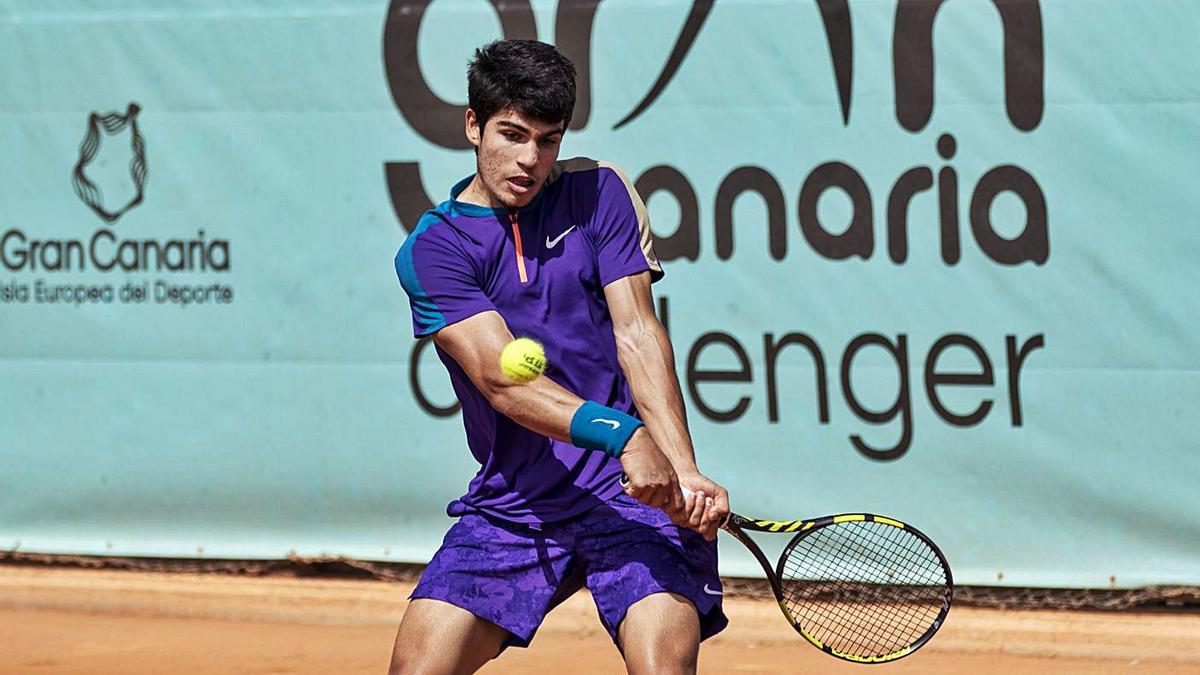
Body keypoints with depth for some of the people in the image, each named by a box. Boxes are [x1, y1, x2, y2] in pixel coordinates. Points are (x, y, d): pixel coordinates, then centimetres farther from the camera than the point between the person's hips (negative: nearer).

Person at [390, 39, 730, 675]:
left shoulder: (598, 191, 5)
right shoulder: (432, 248, -1)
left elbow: (638, 334, -3)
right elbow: (501, 379, -15)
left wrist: (684, 471, -19)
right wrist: (619, 434, -32)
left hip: (638, 490, -1)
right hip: (514, 502, 1)